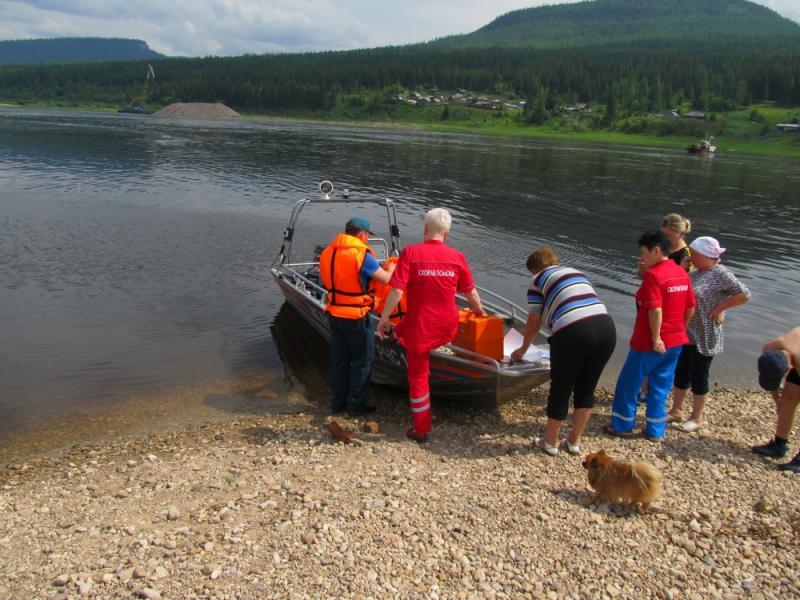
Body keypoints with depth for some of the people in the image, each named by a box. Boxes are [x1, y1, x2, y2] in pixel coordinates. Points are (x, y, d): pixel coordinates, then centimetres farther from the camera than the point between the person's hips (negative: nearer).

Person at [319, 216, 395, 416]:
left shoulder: (327, 252, 4)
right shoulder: (361, 255, -18)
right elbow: (386, 279, -15)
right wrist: (392, 268, 5)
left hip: (334, 313, 7)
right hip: (355, 317, -7)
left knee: (339, 359, 17)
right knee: (362, 361, 8)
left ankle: (338, 402, 27)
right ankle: (356, 405, 15)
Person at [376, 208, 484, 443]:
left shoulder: (410, 253, -13)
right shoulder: (457, 257, -3)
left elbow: (397, 291, -17)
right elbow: (471, 293, 8)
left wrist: (384, 318, -4)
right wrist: (480, 311, 27)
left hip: (420, 327, -3)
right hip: (448, 328, 3)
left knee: (418, 377, 11)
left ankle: (421, 430, 22)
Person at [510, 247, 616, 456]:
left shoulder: (539, 279, 13)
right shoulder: (576, 272, 30)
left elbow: (533, 323, 15)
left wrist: (523, 349, 31)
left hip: (573, 332, -5)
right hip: (606, 327, 6)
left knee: (560, 390, 12)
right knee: (586, 390, 19)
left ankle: (550, 442, 28)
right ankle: (574, 442, 32)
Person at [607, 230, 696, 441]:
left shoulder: (653, 275, -18)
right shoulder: (682, 273, 6)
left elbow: (655, 310, -25)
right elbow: (691, 307, 10)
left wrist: (656, 338, -19)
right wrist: (680, 330, 18)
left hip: (649, 343, -7)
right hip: (676, 341, 7)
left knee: (629, 384, 10)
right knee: (660, 387, 17)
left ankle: (622, 425, 21)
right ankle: (656, 430, 23)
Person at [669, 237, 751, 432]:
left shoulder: (721, 274, -16)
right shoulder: (695, 272, 7)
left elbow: (744, 295, -20)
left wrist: (719, 308, -16)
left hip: (704, 337, -7)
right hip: (684, 333, 7)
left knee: (698, 377, 5)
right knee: (680, 373, 15)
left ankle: (696, 419, 21)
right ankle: (676, 412, 30)